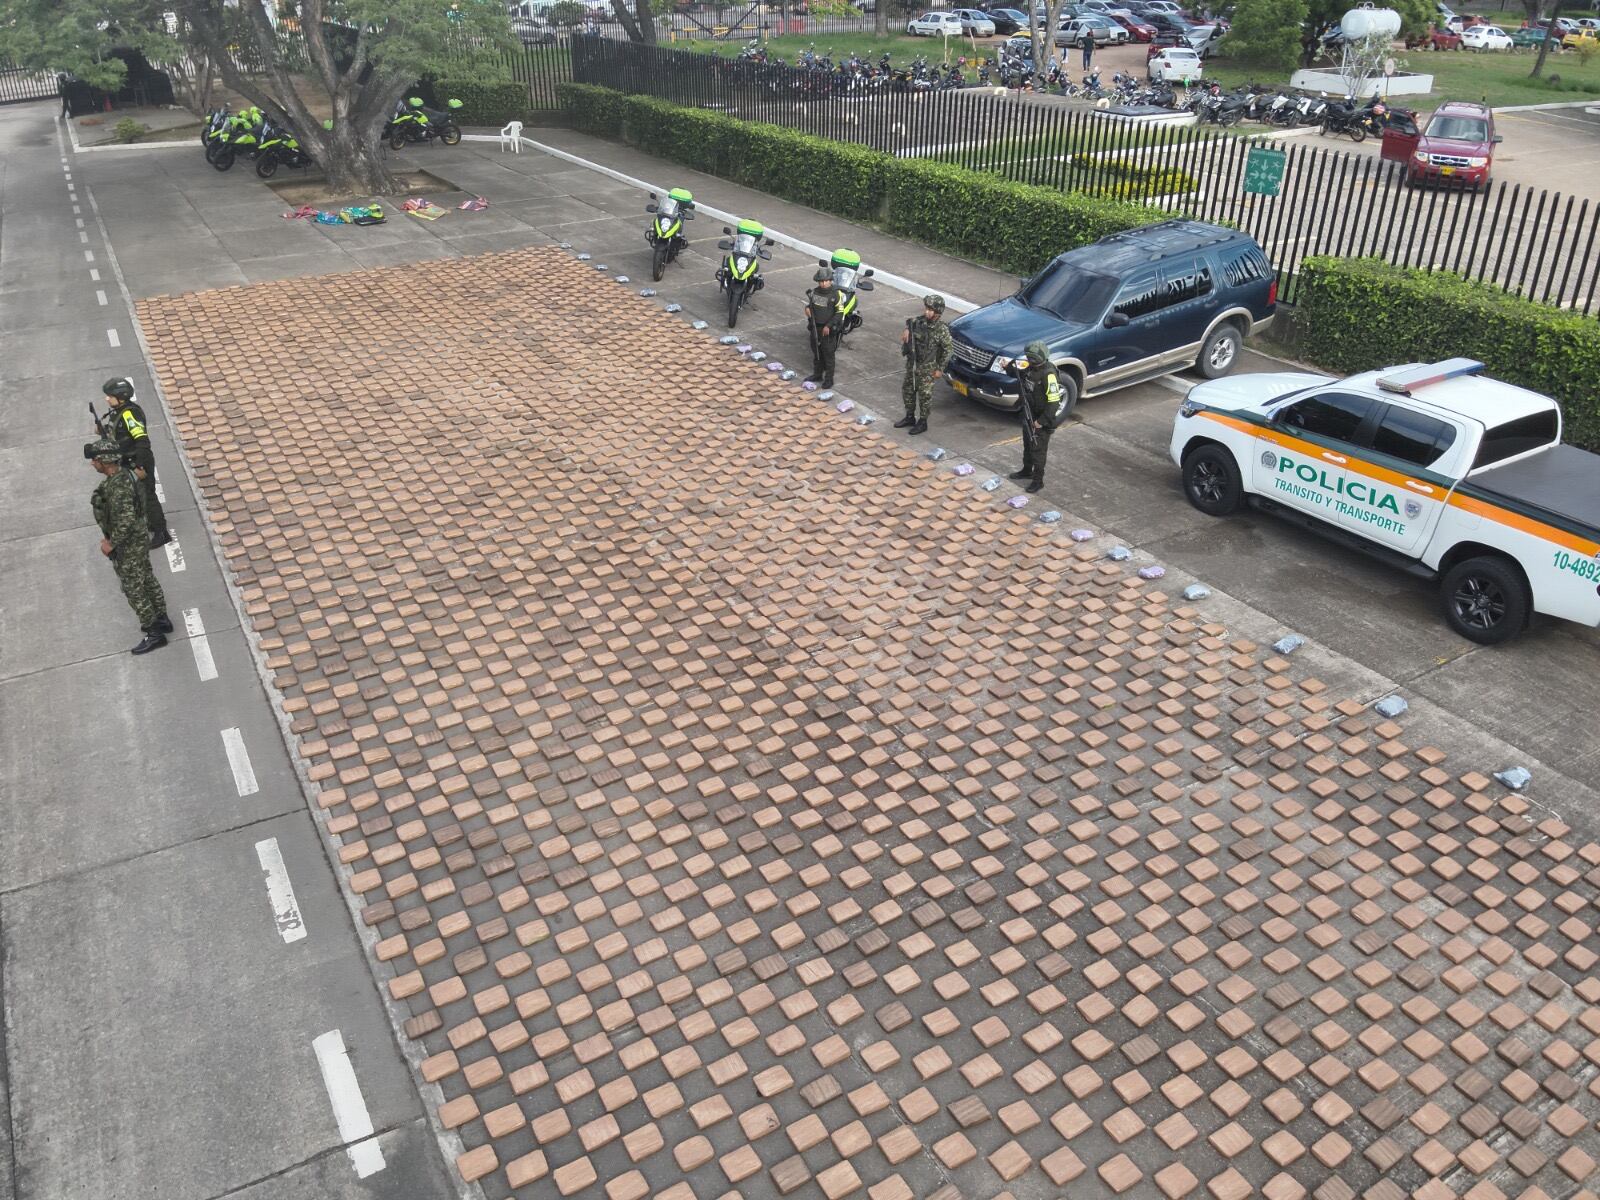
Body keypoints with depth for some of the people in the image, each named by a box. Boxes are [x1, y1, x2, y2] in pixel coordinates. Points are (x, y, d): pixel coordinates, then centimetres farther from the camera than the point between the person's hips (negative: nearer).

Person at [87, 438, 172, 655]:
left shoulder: (118, 487, -31)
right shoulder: (122, 473, -1)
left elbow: (126, 521, -33)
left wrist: (111, 543, -20)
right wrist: (111, 537, 16)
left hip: (128, 546, -9)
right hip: (138, 538, 9)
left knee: (134, 589, 5)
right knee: (147, 580, 23)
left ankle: (154, 633, 17)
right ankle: (161, 619, 38)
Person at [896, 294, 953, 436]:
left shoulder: (942, 330, -19)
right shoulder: (919, 321, -4)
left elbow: (948, 349, -10)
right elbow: (910, 322, 20)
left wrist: (940, 369, -9)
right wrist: (907, 329, -3)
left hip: (927, 367, -6)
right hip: (912, 363, 6)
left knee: (925, 395, 2)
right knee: (907, 390, 16)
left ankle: (922, 422, 16)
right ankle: (910, 417, 33)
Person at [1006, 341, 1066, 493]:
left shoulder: (1048, 375, -29)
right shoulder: (1031, 367, -5)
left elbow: (1054, 402, -28)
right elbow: (1019, 375, 18)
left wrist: (1041, 421, -23)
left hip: (1042, 419, -8)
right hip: (1029, 415, 8)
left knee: (1038, 450, 4)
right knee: (1027, 445, 24)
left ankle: (1038, 480, 19)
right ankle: (1027, 470, 44)